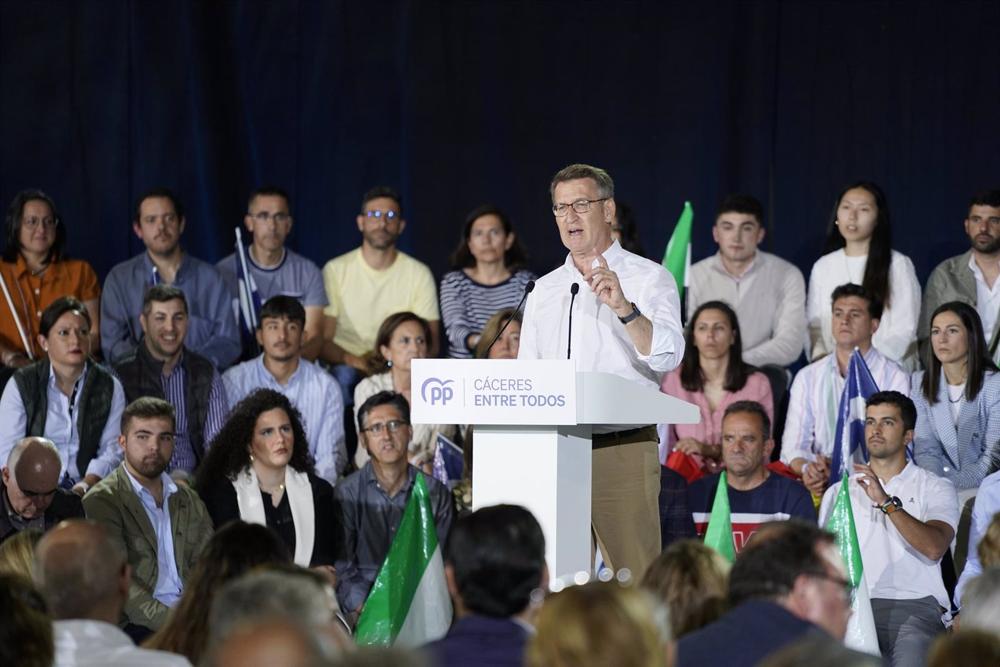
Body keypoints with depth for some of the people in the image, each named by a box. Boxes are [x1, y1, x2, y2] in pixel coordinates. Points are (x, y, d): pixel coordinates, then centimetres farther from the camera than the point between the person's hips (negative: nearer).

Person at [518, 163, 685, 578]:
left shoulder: (648, 279, 3)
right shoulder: (545, 290, 18)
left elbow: (667, 356, -11)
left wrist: (623, 308, -26)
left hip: (623, 448, -5)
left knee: (633, 580, -9)